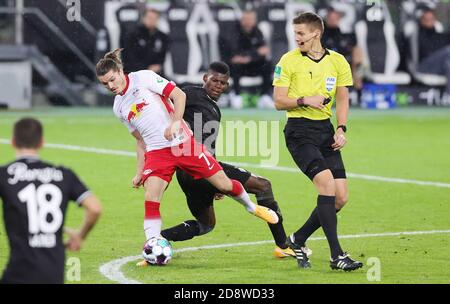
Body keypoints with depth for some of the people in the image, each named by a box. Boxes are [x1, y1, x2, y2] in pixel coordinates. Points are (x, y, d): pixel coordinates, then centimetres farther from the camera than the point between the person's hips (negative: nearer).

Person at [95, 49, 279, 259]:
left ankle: (252, 208, 30)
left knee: (224, 185, 1)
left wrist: (175, 122, -21)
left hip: (183, 143, -4)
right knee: (151, 199, -19)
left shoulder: (143, 78, -4)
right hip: (156, 153, 4)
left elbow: (179, 95, -8)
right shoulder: (119, 108, 12)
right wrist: (139, 172, 12)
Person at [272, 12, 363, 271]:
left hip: (326, 130, 5)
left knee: (341, 197, -2)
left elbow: (342, 99, 12)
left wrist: (341, 129, -3)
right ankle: (337, 255, -19)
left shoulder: (338, 61, 8)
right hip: (299, 131, -5)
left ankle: (298, 240, 19)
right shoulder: (289, 60, -2)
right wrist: (304, 100, -19)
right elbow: (279, 102, -2)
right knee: (326, 183, -22)